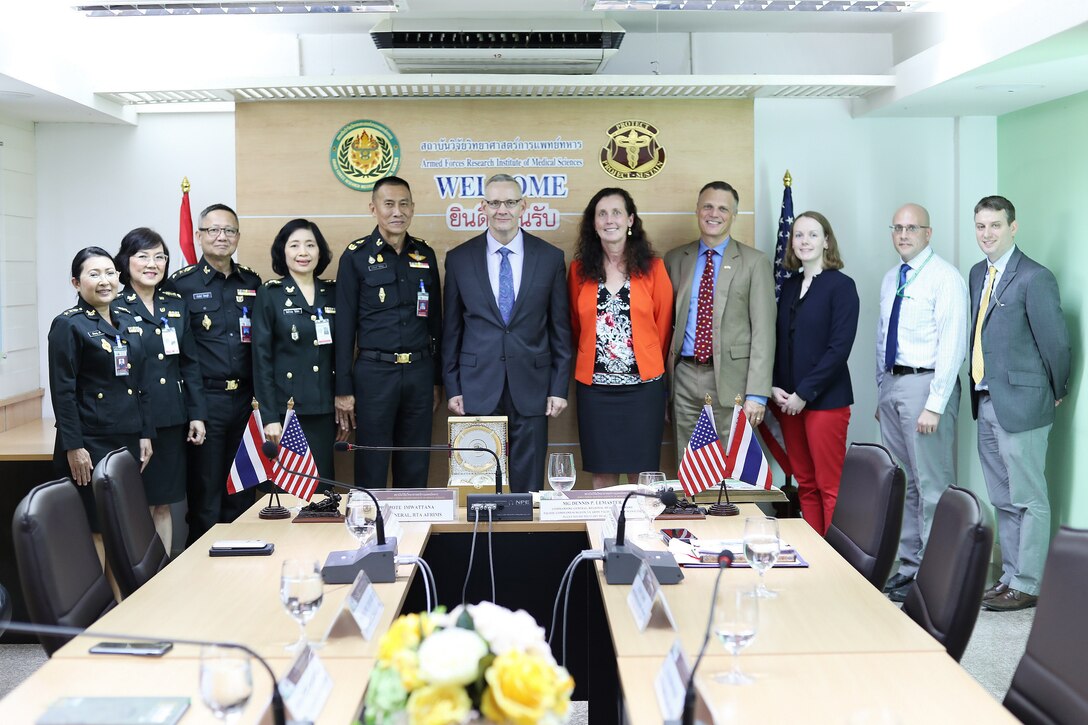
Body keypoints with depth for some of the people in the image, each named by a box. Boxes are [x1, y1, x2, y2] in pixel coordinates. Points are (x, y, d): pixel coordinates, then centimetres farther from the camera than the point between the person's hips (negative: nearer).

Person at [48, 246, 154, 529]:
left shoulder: (127, 320, 12)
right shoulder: (68, 325, -6)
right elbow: (62, 391, -11)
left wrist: (146, 434, 10)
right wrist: (73, 447, -15)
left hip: (129, 440, 6)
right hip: (91, 443, -6)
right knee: (96, 526, 0)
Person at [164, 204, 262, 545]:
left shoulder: (252, 283, 11)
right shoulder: (180, 283, -1)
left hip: (245, 399, 4)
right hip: (204, 399, -4)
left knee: (242, 496, 11)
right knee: (205, 495, 2)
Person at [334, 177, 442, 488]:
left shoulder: (425, 255, 9)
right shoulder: (356, 256, -2)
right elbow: (344, 325, -2)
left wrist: (437, 379, 11)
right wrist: (343, 389, -5)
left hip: (420, 371, 4)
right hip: (374, 372, -3)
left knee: (416, 468, 10)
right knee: (371, 469, 3)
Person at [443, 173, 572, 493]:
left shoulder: (550, 257, 2)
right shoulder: (459, 259, 3)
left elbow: (560, 328, 4)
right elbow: (451, 330, 6)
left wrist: (559, 387, 1)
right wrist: (452, 388, 3)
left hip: (531, 388, 0)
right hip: (478, 389, 0)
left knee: (528, 483, 7)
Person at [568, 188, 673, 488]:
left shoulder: (653, 268, 1)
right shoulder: (579, 270, 5)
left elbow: (663, 325, 6)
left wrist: (649, 364, 10)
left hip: (643, 385, -1)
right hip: (594, 387, 1)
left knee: (642, 474, 3)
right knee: (602, 473, 6)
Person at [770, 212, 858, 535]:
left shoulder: (841, 285, -5)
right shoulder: (789, 286, 13)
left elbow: (840, 347, -12)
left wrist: (804, 393, -13)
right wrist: (774, 387, 0)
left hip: (825, 400, -6)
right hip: (788, 400, 6)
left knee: (830, 487, -4)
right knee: (805, 485, 10)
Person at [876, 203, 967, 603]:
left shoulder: (945, 278, -9)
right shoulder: (890, 279, 15)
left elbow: (952, 345, -15)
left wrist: (934, 404, -20)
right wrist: (882, 394, 17)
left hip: (925, 382, -8)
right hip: (892, 382, 8)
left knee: (931, 483, -5)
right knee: (901, 482, 13)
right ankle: (909, 565, 23)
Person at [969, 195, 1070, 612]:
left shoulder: (1034, 278, -13)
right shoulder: (978, 274, 12)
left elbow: (1056, 342, -12)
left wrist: (1056, 394, -1)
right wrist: (980, 390, 13)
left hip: (1021, 403, -8)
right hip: (987, 403, 8)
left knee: (1028, 500, 1)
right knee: (1003, 500, 15)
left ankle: (1027, 586, 10)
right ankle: (1010, 577, 26)